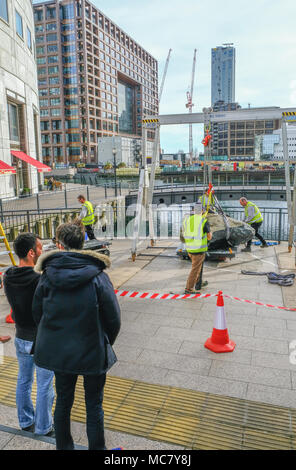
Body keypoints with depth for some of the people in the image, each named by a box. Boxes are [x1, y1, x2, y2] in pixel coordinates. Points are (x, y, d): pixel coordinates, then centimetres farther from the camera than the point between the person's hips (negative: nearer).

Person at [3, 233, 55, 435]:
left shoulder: (8, 278, -6)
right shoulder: (40, 280, -28)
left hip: (21, 338, 7)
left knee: (24, 381, 22)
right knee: (45, 387, 11)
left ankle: (26, 421, 40)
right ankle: (43, 427, 27)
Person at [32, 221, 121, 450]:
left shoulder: (48, 275, -9)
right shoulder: (98, 276, -17)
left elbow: (38, 314, 0)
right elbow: (113, 319, -12)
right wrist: (106, 345, 6)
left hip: (58, 352, 3)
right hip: (93, 353, -3)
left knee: (63, 402, 22)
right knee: (94, 406, 15)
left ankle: (64, 446, 41)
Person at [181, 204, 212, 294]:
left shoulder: (186, 220, 3)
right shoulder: (204, 221, -11)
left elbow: (183, 235, 12)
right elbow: (209, 237, -1)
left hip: (189, 248, 6)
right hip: (199, 249, -6)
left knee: (199, 265, 25)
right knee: (195, 269, 2)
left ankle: (199, 284, 37)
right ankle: (189, 289, 3)